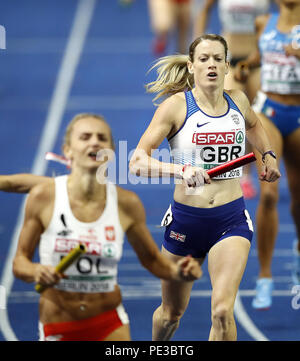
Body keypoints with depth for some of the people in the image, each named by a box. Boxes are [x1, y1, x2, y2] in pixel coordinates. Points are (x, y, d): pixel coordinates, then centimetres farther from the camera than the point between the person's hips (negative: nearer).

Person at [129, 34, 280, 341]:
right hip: (186, 219, -1)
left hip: (231, 220, 1)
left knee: (222, 311, -20)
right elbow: (137, 162, -20)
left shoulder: (237, 100, 4)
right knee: (171, 313, 17)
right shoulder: (176, 105, -9)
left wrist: (267, 155, 17)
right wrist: (181, 170, -35)